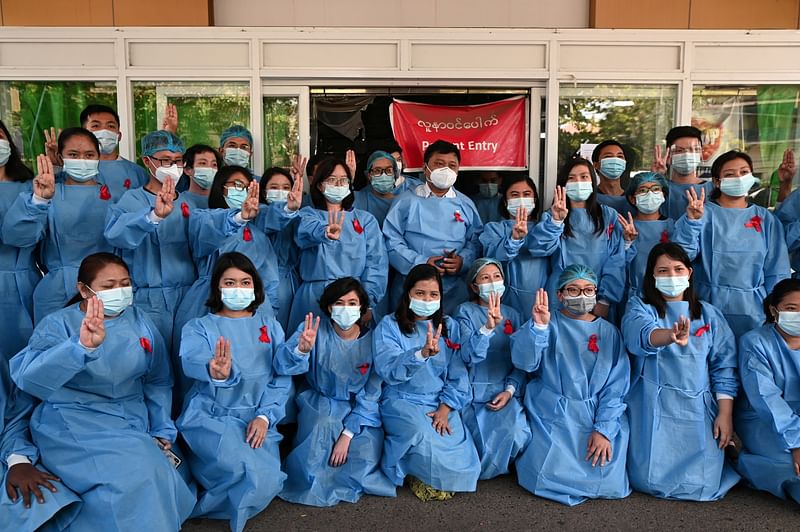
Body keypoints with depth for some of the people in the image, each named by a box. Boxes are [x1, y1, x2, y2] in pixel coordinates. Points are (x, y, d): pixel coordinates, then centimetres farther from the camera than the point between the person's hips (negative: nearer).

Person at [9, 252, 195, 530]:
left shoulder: (140, 322, 8)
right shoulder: (58, 324, -5)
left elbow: (158, 382, 10)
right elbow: (27, 377, -25)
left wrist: (162, 432, 0)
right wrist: (82, 347, -40)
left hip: (134, 422, 5)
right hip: (74, 424, -4)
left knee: (165, 477, -16)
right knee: (132, 476, -27)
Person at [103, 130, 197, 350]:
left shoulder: (188, 202, 10)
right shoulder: (132, 200, -6)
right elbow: (115, 234, -27)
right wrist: (153, 216, -42)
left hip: (190, 296, 4)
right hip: (151, 301, -4)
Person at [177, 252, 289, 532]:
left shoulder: (269, 325, 10)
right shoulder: (198, 327, 2)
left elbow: (282, 376, 3)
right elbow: (193, 362, -23)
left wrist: (265, 416, -13)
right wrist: (216, 373, -48)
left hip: (257, 419, 3)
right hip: (210, 415, -3)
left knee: (266, 482, -19)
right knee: (242, 470, -31)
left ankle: (203, 506, 10)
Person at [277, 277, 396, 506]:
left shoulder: (372, 341, -8)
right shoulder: (314, 329, -10)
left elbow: (370, 395, -9)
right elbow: (284, 366, -24)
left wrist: (348, 433, -19)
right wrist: (302, 349, -46)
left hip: (360, 410, 1)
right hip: (320, 403, -1)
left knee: (365, 457, -22)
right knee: (323, 427, -32)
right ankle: (313, 483, -3)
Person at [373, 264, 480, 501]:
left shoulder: (449, 326, 9)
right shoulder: (389, 325, -2)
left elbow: (458, 373, 2)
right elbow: (388, 370, -18)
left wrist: (445, 408, -12)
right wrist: (421, 353, -34)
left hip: (441, 404, 3)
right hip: (401, 401, -3)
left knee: (459, 453, -18)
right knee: (420, 433, -32)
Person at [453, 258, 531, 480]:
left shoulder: (513, 315, 11)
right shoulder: (466, 312, -1)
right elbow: (469, 356, -17)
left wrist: (510, 390, -9)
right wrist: (488, 327, -31)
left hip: (506, 392, 3)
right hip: (475, 393, -3)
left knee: (516, 435, -20)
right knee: (487, 442, -22)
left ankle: (487, 469, 12)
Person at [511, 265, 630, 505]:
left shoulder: (609, 332, 7)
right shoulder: (549, 325, 1)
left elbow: (616, 386, 2)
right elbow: (524, 361, -16)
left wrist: (604, 429, -9)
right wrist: (537, 326, -33)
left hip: (598, 417, 3)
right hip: (554, 417, -2)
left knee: (610, 484, -10)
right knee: (552, 479, -17)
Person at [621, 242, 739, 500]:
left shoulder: (709, 315, 10)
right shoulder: (640, 307, 0)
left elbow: (724, 367, 7)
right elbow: (641, 333, -25)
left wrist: (725, 414, -2)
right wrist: (670, 336, -47)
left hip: (698, 409, 2)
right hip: (653, 409, -2)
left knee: (702, 484, -6)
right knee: (651, 481, -10)